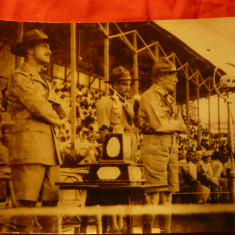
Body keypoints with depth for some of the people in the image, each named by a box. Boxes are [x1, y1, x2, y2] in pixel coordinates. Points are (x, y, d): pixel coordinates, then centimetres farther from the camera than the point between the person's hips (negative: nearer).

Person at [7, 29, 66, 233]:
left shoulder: (44, 82, 26)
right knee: (27, 203, -9)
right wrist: (55, 120, 7)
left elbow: (61, 113, 21)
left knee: (51, 203, 6)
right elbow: (39, 108, -11)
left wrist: (58, 116, -1)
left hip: (50, 148, 8)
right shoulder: (19, 77, 0)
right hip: (29, 148, -8)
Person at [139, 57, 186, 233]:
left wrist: (167, 124, -5)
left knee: (168, 191, 10)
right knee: (153, 192, -8)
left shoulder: (170, 99, 19)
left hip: (172, 146, 8)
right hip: (155, 147, -8)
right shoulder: (149, 96, -7)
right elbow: (159, 124, -18)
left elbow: (182, 126, 13)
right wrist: (175, 124, 0)